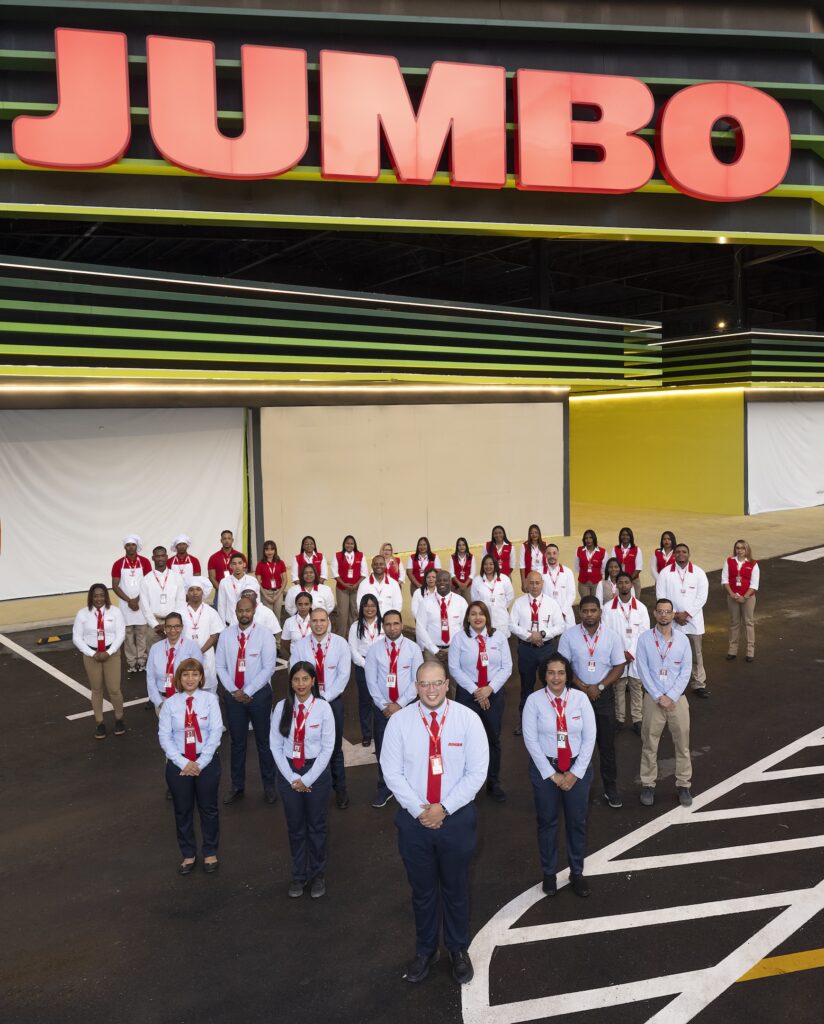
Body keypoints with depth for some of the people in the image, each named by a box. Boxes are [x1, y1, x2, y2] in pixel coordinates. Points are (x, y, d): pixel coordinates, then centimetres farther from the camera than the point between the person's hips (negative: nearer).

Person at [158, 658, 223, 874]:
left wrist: (201, 763, -14)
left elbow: (216, 731, -11)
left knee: (208, 809, 13)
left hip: (207, 762, -1)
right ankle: (188, 854, 32)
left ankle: (210, 853, 32)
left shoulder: (210, 699, -8)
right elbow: (164, 736, -6)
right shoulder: (170, 703, -5)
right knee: (183, 811, 14)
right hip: (178, 764, 1)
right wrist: (183, 763, -14)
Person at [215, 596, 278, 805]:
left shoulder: (265, 636, -11)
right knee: (237, 741, 13)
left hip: (259, 693, -2)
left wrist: (248, 692, -16)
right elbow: (220, 665, 0)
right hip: (232, 694, 2)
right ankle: (237, 786, 27)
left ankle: (269, 786, 22)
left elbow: (268, 668, -13)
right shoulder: (226, 635, -2)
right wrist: (234, 691, -9)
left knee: (264, 740, 9)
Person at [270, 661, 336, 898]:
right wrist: (292, 778, -9)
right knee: (295, 826, 14)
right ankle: (298, 875, 31)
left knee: (317, 825, 13)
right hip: (288, 772, 2)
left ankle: (318, 874, 31)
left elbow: (327, 748, -9)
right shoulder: (282, 707, -6)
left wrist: (307, 779, -11)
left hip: (316, 771, -1)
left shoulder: (323, 708, -12)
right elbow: (275, 746, -4)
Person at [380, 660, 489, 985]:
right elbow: (391, 772, -6)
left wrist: (444, 808, -14)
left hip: (457, 818, 0)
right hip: (414, 819, 1)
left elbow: (477, 771, -10)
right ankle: (425, 949, 37)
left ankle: (458, 949, 38)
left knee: (456, 888, 16)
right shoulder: (399, 721, -8)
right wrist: (419, 810, -13)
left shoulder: (467, 719, -11)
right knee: (422, 890, 16)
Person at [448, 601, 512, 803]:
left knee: (494, 739, 9)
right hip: (467, 694, -2)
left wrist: (489, 688, -13)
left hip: (494, 694, 2)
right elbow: (454, 668, -7)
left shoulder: (498, 636, 1)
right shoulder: (459, 638, -3)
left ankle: (494, 783, 23)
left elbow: (506, 667, -1)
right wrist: (475, 691, -12)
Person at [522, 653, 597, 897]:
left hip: (578, 768, 1)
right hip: (545, 767, -1)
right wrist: (552, 774, -11)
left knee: (577, 822, 14)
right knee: (547, 822, 13)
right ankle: (549, 873, 32)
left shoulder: (581, 698, -7)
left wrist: (575, 773, -9)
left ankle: (577, 873, 33)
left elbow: (589, 738, -5)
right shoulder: (534, 700, -12)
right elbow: (531, 740, -12)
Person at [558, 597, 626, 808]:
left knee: (607, 743, 5)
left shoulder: (611, 636, -5)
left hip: (603, 694, 0)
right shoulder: (568, 636, -7)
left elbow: (619, 666, -2)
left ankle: (610, 788, 16)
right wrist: (582, 687, -13)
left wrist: (599, 687, -13)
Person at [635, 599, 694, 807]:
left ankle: (683, 785, 21)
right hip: (653, 698, -1)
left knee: (682, 744, 8)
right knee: (649, 744, 7)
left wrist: (671, 696, -12)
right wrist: (659, 697, -12)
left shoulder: (682, 639, -2)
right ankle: (648, 784, 18)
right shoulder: (644, 639, -6)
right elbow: (643, 671, -7)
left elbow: (686, 671, -4)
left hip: (677, 698, 1)